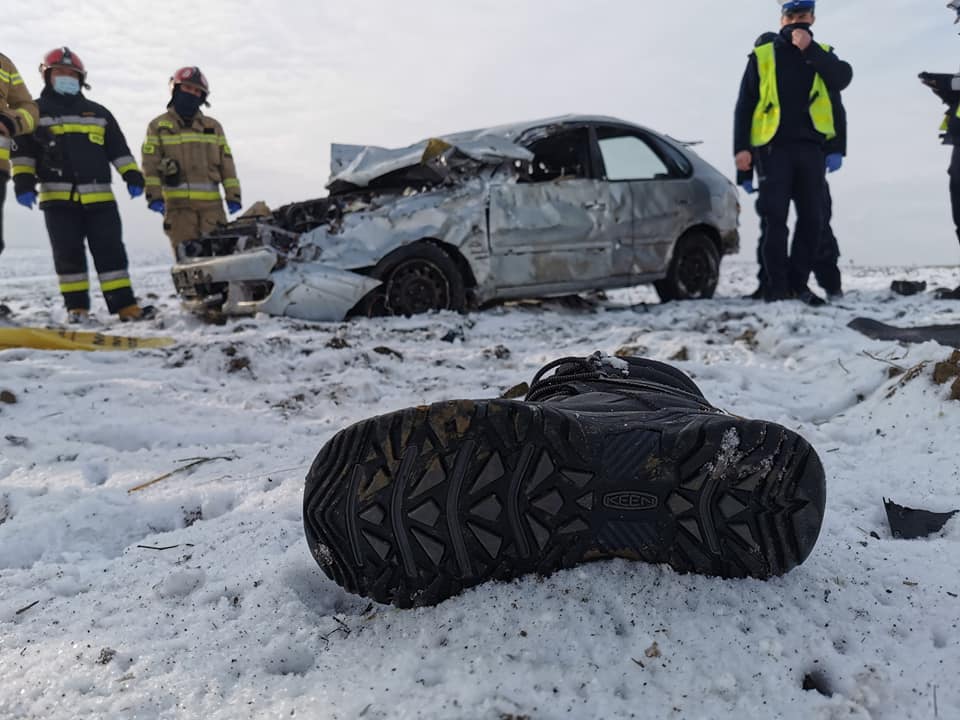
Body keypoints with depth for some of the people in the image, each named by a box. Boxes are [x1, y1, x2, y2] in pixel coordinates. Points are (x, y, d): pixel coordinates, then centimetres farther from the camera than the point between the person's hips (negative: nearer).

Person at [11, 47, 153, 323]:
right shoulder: (36, 111, 12)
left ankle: (125, 305, -5)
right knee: (68, 254, -2)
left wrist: (133, 176, 4)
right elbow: (23, 150, 7)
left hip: (99, 196, 2)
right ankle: (76, 307, 4)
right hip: (58, 197, -1)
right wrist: (23, 181, -6)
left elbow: (119, 149, 17)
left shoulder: (99, 113, 19)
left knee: (111, 251, -4)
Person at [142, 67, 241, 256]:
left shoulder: (213, 126, 19)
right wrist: (154, 194, -7)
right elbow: (150, 164, 5)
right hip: (178, 203, -2)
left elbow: (226, 162, 14)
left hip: (211, 202, 2)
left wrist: (233, 194, 4)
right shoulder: (158, 126, 11)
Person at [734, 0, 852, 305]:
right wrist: (741, 147, -6)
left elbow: (843, 78, -5)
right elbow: (744, 105, 4)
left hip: (810, 148, 3)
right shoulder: (762, 56, 9)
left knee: (812, 218, 3)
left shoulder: (822, 54, 16)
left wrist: (810, 49, -11)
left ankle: (798, 283, 12)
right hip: (773, 148, -3)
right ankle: (777, 287, -3)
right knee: (775, 219, -7)